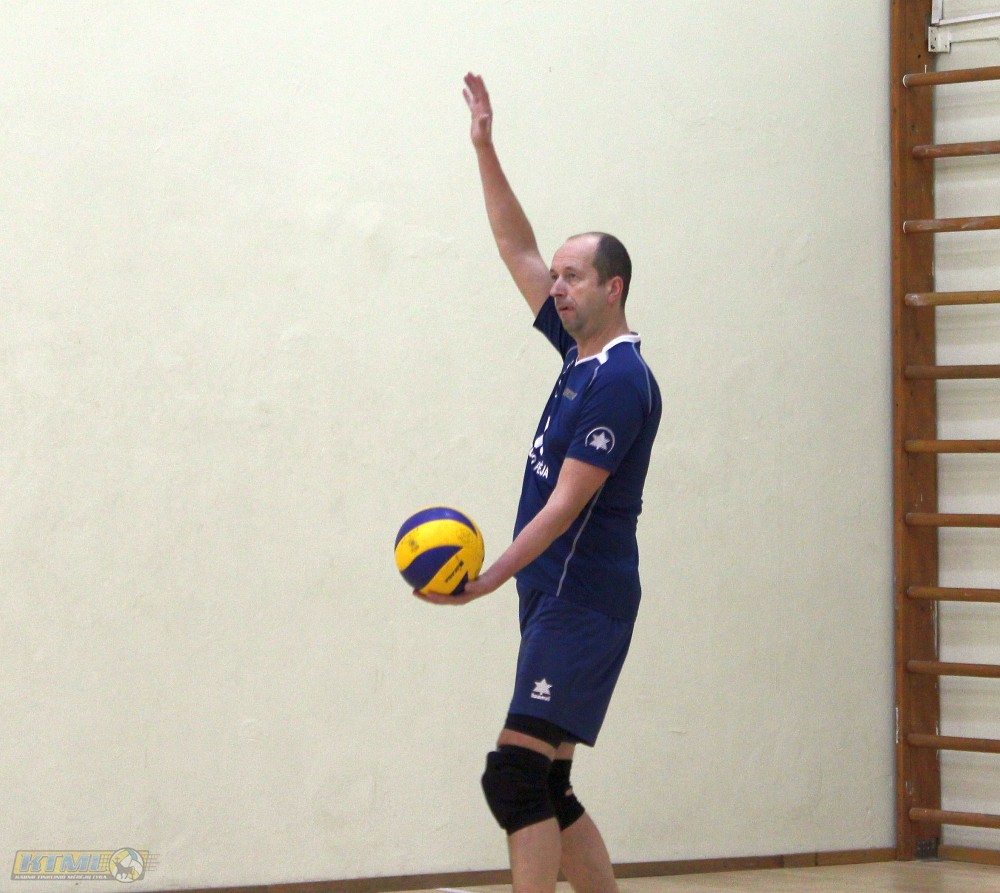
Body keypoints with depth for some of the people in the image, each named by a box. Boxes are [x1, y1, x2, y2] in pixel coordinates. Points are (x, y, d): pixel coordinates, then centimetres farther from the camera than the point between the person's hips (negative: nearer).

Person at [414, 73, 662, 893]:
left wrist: (488, 580, -22)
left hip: (584, 601, -10)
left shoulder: (621, 382, -13)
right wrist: (486, 149, 16)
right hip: (556, 599, 10)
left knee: (518, 776, -16)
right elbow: (518, 250, 20)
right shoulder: (581, 352, 13)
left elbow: (566, 504, -18)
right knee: (547, 790, 9)